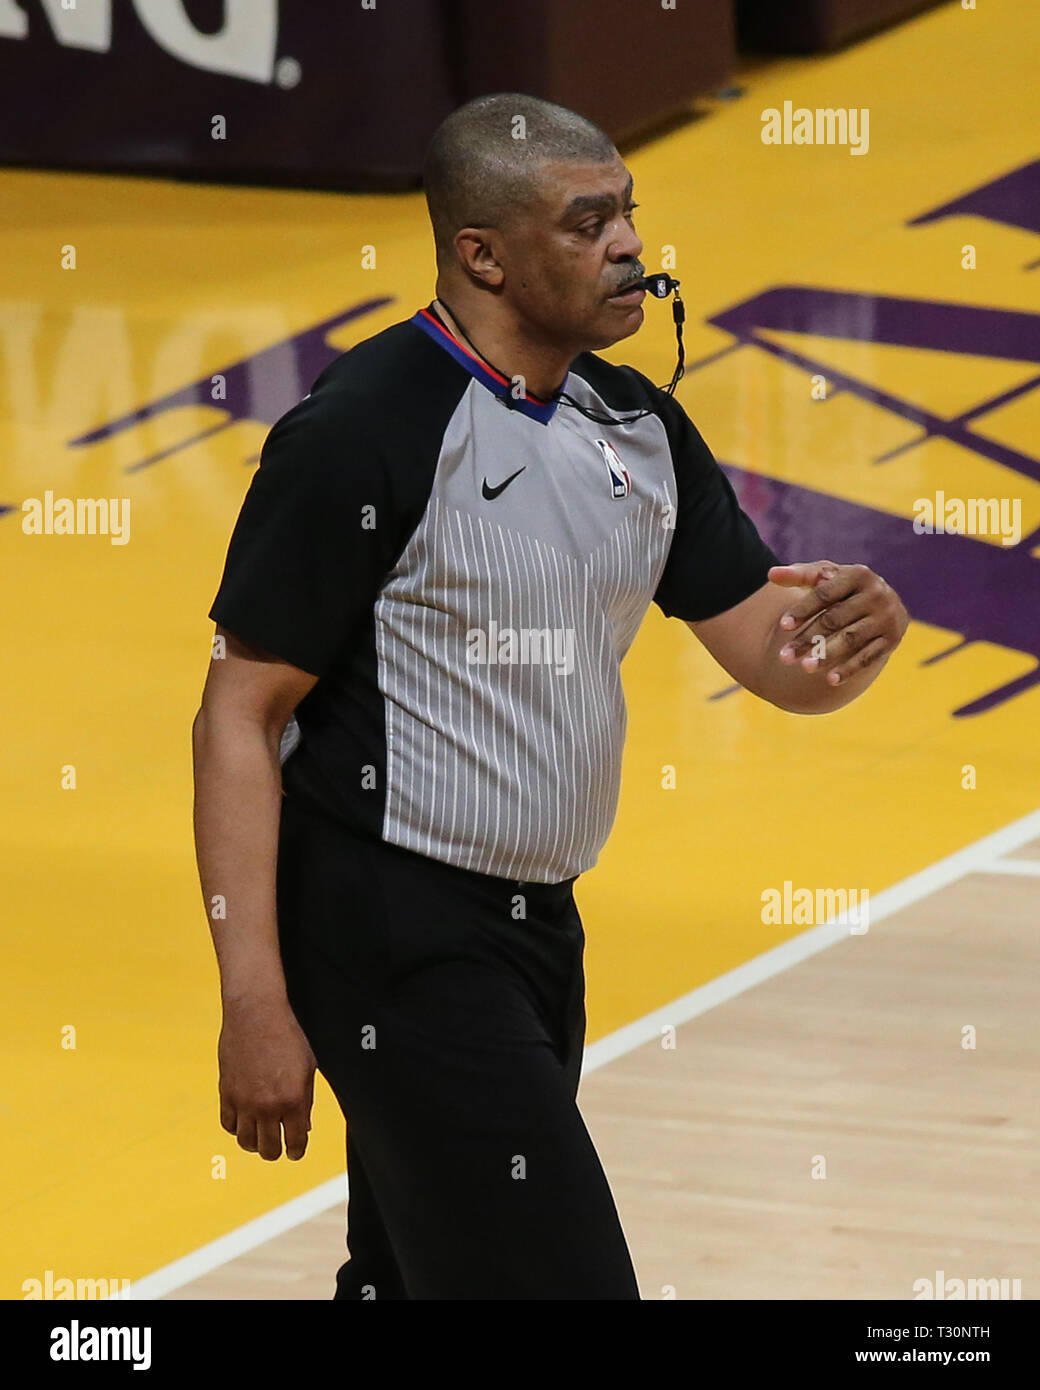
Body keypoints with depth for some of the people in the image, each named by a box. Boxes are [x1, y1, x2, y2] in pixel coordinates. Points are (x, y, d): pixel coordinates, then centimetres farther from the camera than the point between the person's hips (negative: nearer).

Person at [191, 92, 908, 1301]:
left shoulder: (639, 428, 8)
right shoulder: (362, 433, -15)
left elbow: (769, 653, 11)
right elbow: (239, 717, -14)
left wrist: (851, 632, -15)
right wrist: (254, 1003, -20)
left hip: (536, 929, 8)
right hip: (388, 930, -8)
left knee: (405, 1283, 14)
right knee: (560, 1278, -14)